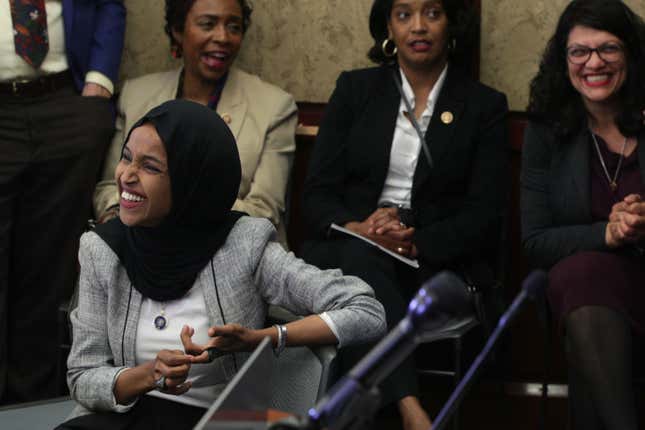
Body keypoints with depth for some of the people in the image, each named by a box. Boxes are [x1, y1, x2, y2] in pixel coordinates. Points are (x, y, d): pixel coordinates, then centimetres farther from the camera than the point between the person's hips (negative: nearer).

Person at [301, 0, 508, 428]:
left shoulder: (485, 106, 9)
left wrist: (417, 243, -18)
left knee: (362, 262, -35)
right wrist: (356, 228, -16)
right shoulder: (355, 89, 14)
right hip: (347, 246, 1)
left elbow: (484, 215, 0)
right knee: (360, 255, -36)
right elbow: (317, 193, 7)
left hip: (435, 260, -1)